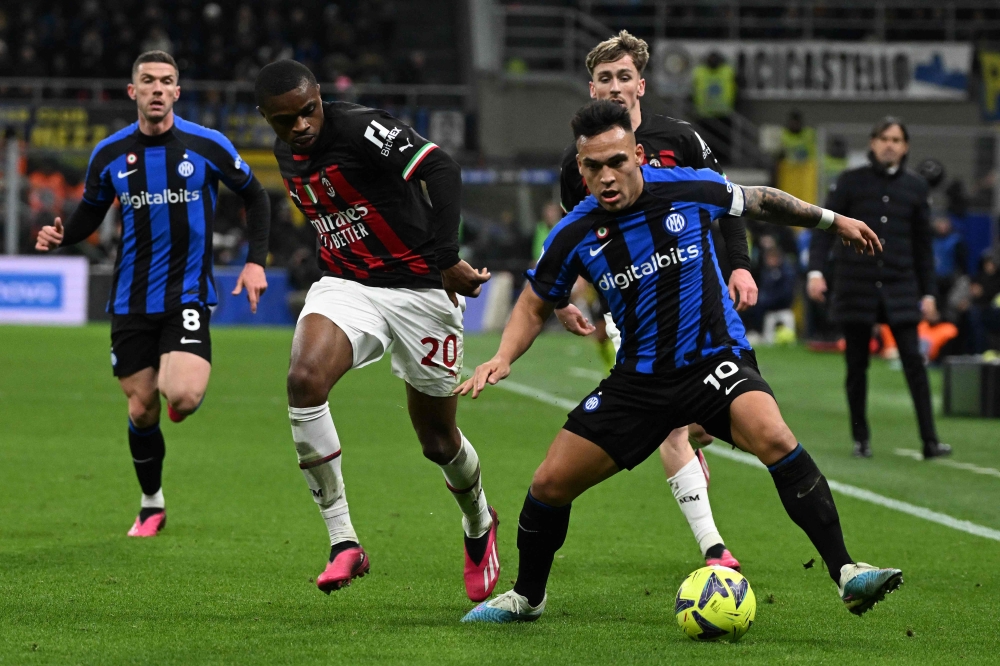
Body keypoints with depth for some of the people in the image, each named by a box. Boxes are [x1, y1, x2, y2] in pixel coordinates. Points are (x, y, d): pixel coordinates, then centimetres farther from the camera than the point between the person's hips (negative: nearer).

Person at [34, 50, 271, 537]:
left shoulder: (208, 146, -5)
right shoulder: (109, 155, 1)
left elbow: (255, 197, 8)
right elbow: (91, 212, 14)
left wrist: (256, 260, -1)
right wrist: (60, 237, -8)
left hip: (188, 295, -2)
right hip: (131, 299, 2)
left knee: (182, 396, -23)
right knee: (141, 408, 5)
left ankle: (185, 388, 17)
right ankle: (152, 506, 27)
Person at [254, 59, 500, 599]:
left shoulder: (360, 129, -19)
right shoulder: (286, 154, 5)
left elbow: (442, 172, -29)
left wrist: (447, 260, -35)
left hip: (419, 289, -5)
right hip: (344, 287, 5)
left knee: (438, 442, 6)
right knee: (304, 379, -27)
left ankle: (479, 524, 42)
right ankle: (343, 543, -22)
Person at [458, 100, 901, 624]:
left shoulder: (691, 189, -10)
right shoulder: (574, 236, -6)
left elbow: (760, 202, 11)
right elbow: (535, 305, 10)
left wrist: (833, 220, 22)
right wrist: (503, 357, -8)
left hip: (716, 360, -3)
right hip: (640, 379, 3)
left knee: (773, 438, -32)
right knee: (550, 484, -1)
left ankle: (846, 574, -31)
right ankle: (526, 597, 27)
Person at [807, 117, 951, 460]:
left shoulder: (915, 187, 9)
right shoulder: (851, 181, 2)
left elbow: (923, 245, 13)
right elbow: (825, 226, -1)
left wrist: (928, 293, 10)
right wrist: (815, 270, -15)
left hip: (900, 288, 1)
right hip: (856, 286, -1)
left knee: (913, 360, -8)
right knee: (856, 365, 4)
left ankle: (930, 440, -10)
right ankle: (861, 439, 16)